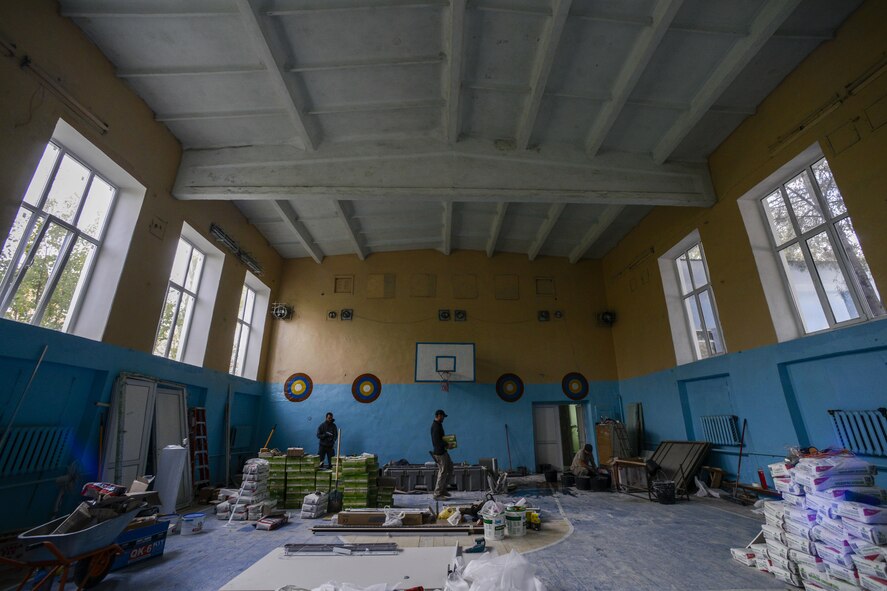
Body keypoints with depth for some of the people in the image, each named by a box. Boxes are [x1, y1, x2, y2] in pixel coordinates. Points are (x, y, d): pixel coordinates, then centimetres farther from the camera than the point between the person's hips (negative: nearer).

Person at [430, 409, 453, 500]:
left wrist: (446, 443, 8)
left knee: (449, 468, 18)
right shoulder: (436, 426, -21)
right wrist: (446, 444, -16)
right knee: (442, 472, -3)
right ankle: (437, 494, 7)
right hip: (439, 452, -10)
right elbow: (436, 441, -27)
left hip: (442, 451, 10)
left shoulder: (437, 425, 12)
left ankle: (443, 490, 25)